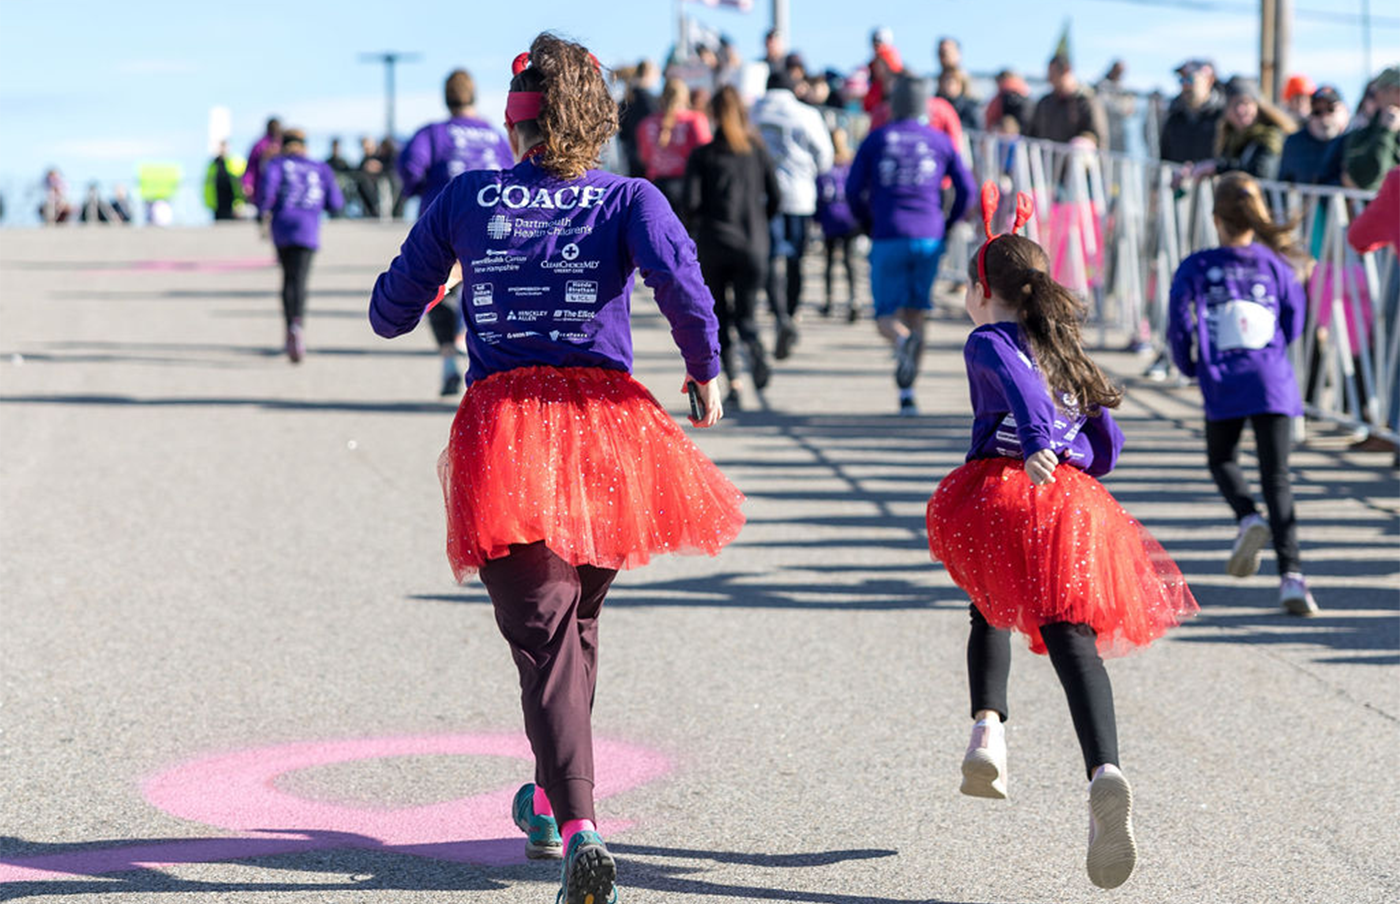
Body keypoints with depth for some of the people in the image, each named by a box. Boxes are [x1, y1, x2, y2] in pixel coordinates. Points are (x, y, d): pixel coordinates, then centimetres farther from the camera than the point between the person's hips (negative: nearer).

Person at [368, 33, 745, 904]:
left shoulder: (465, 198, 8)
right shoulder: (629, 199, 4)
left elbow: (391, 312, 14)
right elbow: (679, 279, -16)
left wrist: (426, 296, 37)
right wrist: (706, 369, 0)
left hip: (502, 425, -1)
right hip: (606, 420, 1)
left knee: (543, 630, -6)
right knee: (578, 613, 23)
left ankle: (578, 827, -24)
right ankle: (551, 797, 38)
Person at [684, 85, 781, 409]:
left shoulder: (702, 155, -1)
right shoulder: (757, 151, 5)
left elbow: (691, 201, -9)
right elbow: (775, 198, 2)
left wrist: (698, 227, 10)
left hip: (713, 245, -1)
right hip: (752, 246, 1)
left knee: (719, 319, 8)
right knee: (744, 313, 12)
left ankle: (733, 382, -7)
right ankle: (755, 347, -21)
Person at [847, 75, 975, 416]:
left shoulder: (876, 139, 7)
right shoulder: (941, 141, 9)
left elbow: (853, 190, 3)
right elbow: (966, 188, 6)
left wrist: (868, 222, 18)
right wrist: (948, 224, 18)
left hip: (888, 238, -1)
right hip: (929, 238, 1)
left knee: (886, 317, 3)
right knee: (915, 313, 10)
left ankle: (903, 340, -33)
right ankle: (907, 393, 3)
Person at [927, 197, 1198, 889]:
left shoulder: (987, 340, 9)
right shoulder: (1065, 352, 27)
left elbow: (1017, 381, -14)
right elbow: (1108, 444, 28)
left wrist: (1035, 446, -30)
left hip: (1001, 488, -3)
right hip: (1073, 506, 3)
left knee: (992, 608, 25)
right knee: (1071, 636, -12)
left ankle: (988, 726, 2)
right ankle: (1104, 771, -36)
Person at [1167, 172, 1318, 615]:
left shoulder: (1196, 267, -2)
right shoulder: (1274, 264, 3)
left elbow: (1179, 322, -6)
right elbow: (1295, 318, 9)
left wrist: (1190, 366, 13)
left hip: (1223, 384, -1)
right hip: (1273, 382, 1)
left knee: (1222, 460, 23)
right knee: (1276, 477, 2)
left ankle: (1248, 517, -8)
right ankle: (1291, 574, -11)